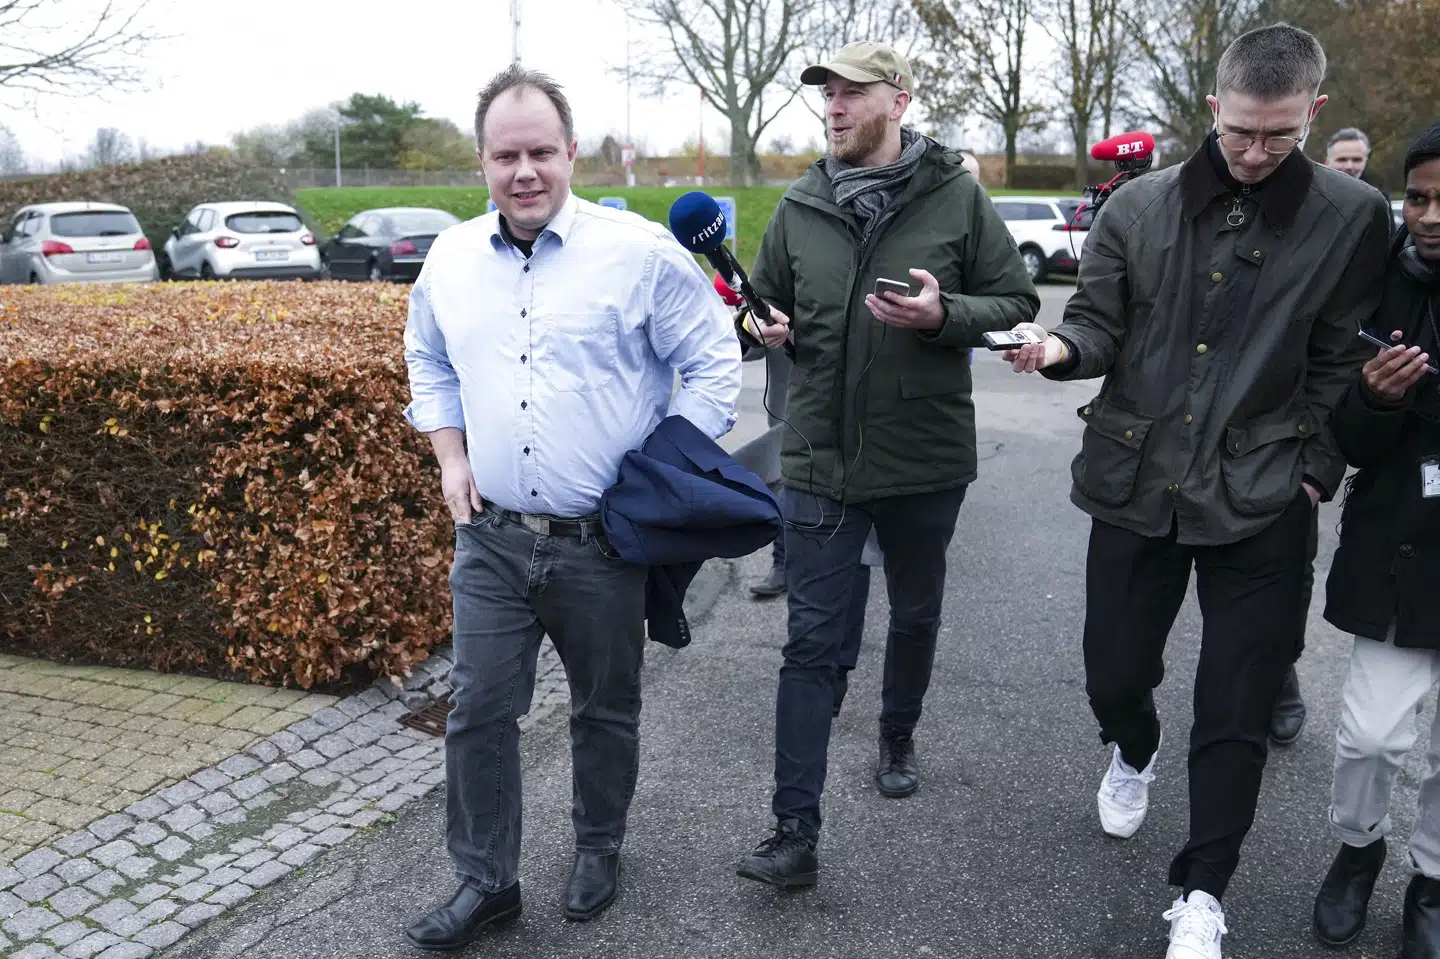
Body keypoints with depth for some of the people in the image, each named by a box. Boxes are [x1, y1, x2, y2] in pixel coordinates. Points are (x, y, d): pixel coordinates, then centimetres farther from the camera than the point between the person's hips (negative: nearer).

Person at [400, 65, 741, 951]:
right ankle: (487, 881, 23)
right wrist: (451, 460, 7)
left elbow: (713, 364, -4)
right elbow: (428, 363, 20)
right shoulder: (451, 259, 4)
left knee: (606, 710, 13)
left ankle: (599, 851, 37)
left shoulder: (642, 252, -10)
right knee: (478, 711, 5)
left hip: (604, 543, -3)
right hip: (492, 539, 3)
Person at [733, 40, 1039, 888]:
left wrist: (943, 315, -21)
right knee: (812, 642, -2)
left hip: (925, 458, 0)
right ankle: (797, 833, 2)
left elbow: (1017, 304, -3)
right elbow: (769, 302, 16)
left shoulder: (956, 197, -5)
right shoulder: (800, 207, 3)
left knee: (915, 616, 20)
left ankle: (899, 738, 48)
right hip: (820, 458, 1)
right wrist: (765, 326, -7)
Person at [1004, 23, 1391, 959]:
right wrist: (1060, 346, -19)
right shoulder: (1139, 207, 0)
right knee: (1114, 674, 13)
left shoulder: (1353, 216, -3)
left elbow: (1341, 364, 1)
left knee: (1236, 713, 6)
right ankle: (1135, 752, 50)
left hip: (1261, 503, -1)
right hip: (1134, 484, 2)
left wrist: (1316, 473, -4)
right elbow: (1101, 324, 3)